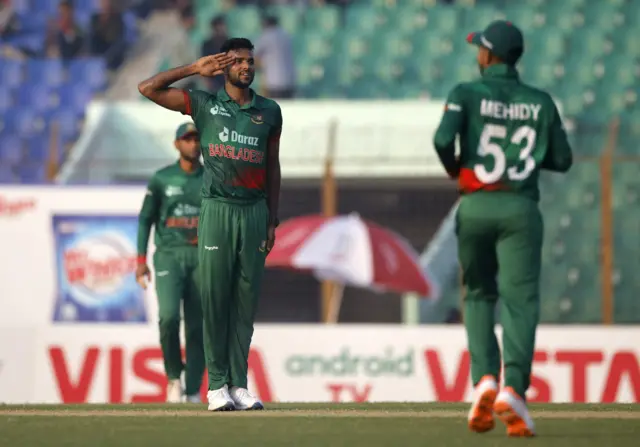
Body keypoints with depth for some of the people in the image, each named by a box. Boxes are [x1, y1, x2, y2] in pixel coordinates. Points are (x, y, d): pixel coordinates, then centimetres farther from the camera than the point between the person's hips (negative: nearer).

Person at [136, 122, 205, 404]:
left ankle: (193, 391, 6)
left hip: (201, 257, 2)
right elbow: (145, 219, 7)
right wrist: (141, 260, 1)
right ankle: (174, 377, -2)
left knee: (197, 326, -1)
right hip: (168, 256, -2)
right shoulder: (162, 178, 5)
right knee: (169, 315, -21)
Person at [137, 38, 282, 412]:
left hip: (254, 212, 2)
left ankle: (239, 384, 4)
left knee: (246, 300, 2)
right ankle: (217, 385, 0)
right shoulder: (204, 104, 5)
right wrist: (194, 70, -1)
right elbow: (148, 88, 0)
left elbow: (273, 167, 15)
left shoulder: (269, 111, 12)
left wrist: (272, 221, 10)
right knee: (214, 298, -4)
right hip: (217, 209, -2)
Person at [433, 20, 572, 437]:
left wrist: (454, 168, 5)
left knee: (479, 295, 16)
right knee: (521, 300, -6)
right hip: (521, 210, 0)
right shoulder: (540, 102, 7)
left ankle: (484, 379, -3)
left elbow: (443, 139, -15)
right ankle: (513, 388, -25)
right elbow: (562, 160, 9)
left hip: (476, 206, 0)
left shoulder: (467, 93, -1)